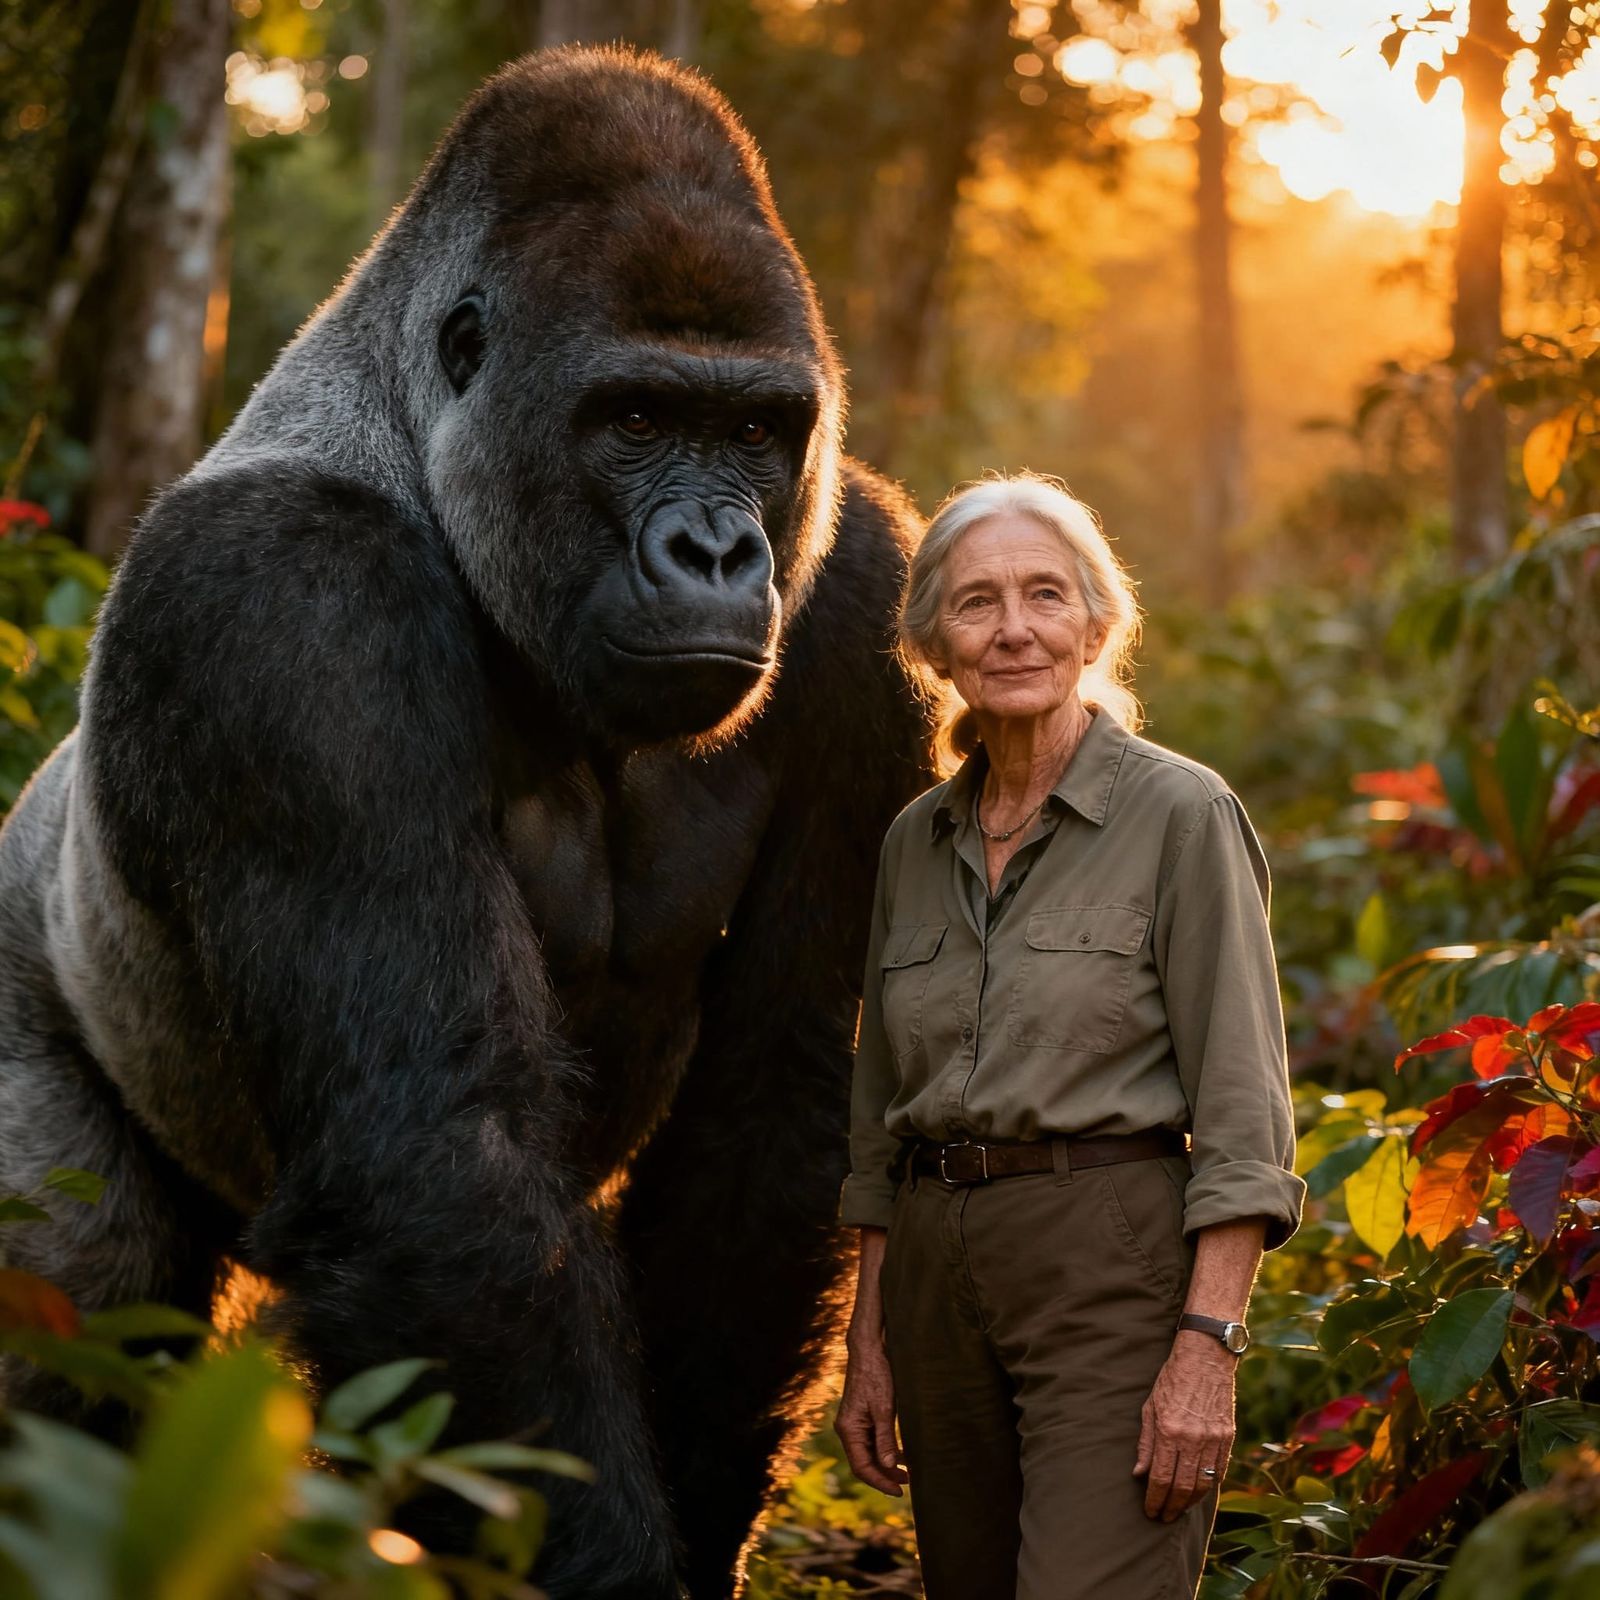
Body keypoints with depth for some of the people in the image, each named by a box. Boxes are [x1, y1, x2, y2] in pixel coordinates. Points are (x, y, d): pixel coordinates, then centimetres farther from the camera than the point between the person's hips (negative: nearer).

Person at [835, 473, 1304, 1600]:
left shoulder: (1182, 813, -6)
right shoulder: (917, 840, 12)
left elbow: (1241, 1106, -10)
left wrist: (1208, 1348, -17)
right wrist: (869, 1345, 14)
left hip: (1114, 1264, -6)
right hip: (939, 1272, 6)